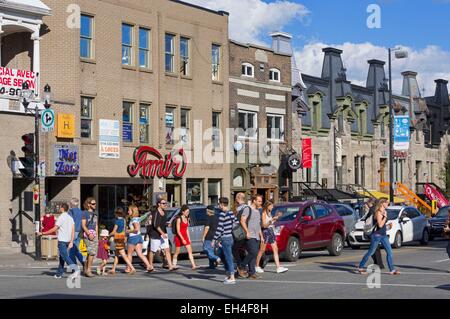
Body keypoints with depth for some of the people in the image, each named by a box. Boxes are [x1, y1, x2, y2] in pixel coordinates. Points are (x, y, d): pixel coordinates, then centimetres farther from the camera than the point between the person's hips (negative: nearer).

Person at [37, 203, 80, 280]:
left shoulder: (61, 217, -10)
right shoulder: (70, 218, 11)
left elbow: (54, 229, -12)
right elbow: (73, 231, 4)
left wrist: (42, 233, -5)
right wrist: (71, 242, 3)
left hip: (62, 240, -8)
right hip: (68, 240, 8)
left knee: (65, 256, -12)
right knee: (62, 257, 15)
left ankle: (75, 270, -28)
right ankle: (59, 274, 19)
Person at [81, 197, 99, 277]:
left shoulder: (95, 214, 19)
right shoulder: (85, 213, -3)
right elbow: (83, 225, -9)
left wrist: (96, 236, 13)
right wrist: (89, 234, -18)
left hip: (94, 234, 7)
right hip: (87, 233, -7)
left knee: (91, 253, 6)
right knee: (92, 252, -15)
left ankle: (86, 269, 13)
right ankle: (88, 270, -11)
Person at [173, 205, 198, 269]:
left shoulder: (187, 219, 8)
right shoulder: (179, 219, -13)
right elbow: (178, 231, -16)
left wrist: (188, 238, 12)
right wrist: (182, 239, -21)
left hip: (185, 237, 6)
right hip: (179, 237, -6)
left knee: (190, 251, -6)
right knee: (177, 252, 4)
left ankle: (193, 265, -12)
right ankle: (174, 265, 17)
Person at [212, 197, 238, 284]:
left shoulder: (222, 214, -15)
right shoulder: (231, 213, 9)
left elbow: (219, 228, -17)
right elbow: (236, 224, 13)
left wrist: (214, 240, -13)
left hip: (225, 239, -8)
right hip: (231, 237, 8)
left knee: (229, 258, -5)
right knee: (224, 257, 19)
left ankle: (232, 278, -3)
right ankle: (228, 275, 24)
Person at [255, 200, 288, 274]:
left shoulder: (269, 213, 16)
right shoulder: (264, 213, -9)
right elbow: (264, 225, -16)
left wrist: (277, 217, 13)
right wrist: (272, 219, -24)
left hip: (271, 231, 8)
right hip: (266, 231, -8)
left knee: (275, 249, -1)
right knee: (262, 250, 0)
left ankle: (278, 268, -6)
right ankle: (257, 266, 11)